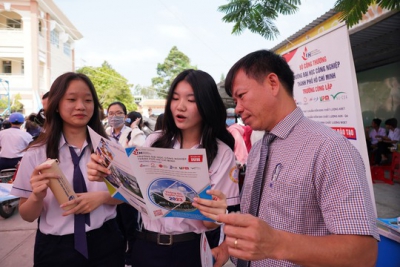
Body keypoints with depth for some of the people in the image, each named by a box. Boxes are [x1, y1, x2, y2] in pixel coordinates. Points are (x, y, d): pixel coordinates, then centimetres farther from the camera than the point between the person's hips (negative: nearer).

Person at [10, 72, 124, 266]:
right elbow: (27, 215, -2)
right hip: (56, 248, -1)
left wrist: (102, 197, -18)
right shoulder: (36, 154, -8)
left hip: (105, 242, 1)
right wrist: (37, 196, -22)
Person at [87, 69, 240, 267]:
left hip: (190, 250, -2)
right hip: (146, 245, 3)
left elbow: (212, 224, -10)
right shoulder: (154, 141, -1)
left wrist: (216, 215, -32)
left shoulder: (222, 154, -10)